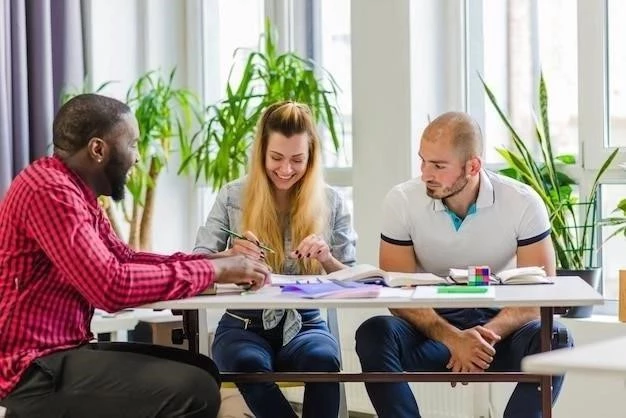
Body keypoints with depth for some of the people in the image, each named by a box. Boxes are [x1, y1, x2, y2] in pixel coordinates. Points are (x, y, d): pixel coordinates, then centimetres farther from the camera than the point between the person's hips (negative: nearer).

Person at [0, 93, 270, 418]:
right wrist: (213, 270, -19)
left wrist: (218, 259, 4)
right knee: (194, 391, -17)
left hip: (61, 350, 10)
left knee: (202, 372, 11)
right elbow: (111, 285, -29)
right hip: (35, 368, -10)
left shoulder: (73, 189, 12)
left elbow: (124, 258, 15)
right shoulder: (50, 190, -20)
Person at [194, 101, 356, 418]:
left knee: (323, 360, -35)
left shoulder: (330, 202, 5)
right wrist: (231, 255, -21)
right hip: (244, 325, 0)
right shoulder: (233, 196, 3)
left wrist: (326, 258, -15)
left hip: (304, 323, 1)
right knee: (249, 365, -36)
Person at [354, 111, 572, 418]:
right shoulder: (402, 202, -9)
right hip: (433, 328, 1)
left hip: (497, 327, 0)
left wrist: (488, 334, -29)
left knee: (552, 341, -31)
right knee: (374, 335, -29)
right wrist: (453, 339, -28)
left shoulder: (523, 203, -10)